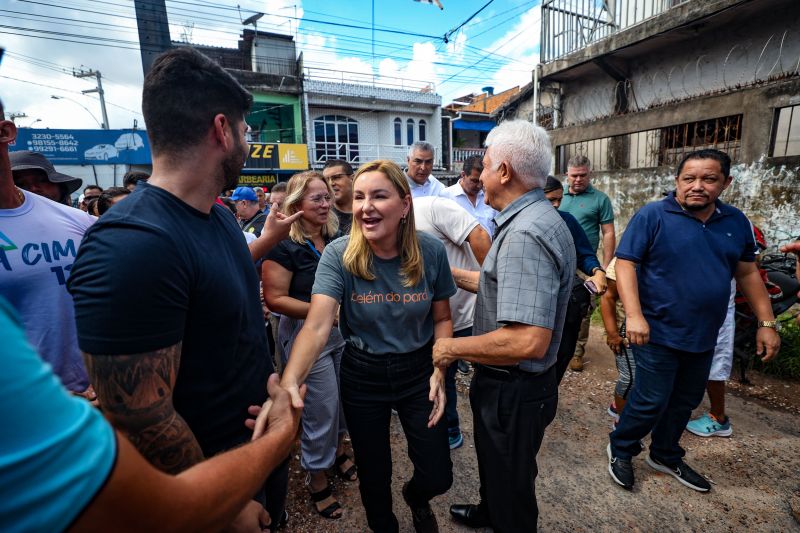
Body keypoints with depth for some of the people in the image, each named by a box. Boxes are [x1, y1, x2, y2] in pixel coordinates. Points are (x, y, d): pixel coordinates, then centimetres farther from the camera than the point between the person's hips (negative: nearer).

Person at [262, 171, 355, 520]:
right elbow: (274, 298, -19)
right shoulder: (284, 245, -15)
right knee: (321, 409, 6)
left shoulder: (335, 238, 4)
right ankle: (317, 481, 32)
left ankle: (338, 451, 48)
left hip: (342, 331, 6)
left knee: (345, 398, 20)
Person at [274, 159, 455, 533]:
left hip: (419, 371, 1)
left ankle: (415, 498, 50)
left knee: (437, 477, 10)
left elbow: (442, 318, -1)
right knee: (373, 476, 17)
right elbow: (317, 326, -28)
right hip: (362, 375, -1)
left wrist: (439, 371, -13)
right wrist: (289, 382, -44)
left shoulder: (431, 251, -13)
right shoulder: (338, 255, -18)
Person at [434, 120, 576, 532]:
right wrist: (455, 275, 14)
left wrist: (452, 347, -24)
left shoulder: (525, 234, -30)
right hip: (510, 384, 10)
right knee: (494, 464, 34)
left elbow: (528, 342, -37)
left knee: (511, 486, 18)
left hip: (513, 391, -10)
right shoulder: (537, 219, 3)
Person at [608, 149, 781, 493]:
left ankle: (666, 456, 40)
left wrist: (766, 323, 9)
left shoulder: (736, 221, 6)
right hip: (657, 332, -6)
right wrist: (634, 315, -25)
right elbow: (625, 263, -16)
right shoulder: (652, 216, -12)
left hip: (703, 336, 6)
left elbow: (747, 273, 13)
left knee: (685, 401, 19)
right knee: (651, 401, 0)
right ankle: (620, 450, 25)